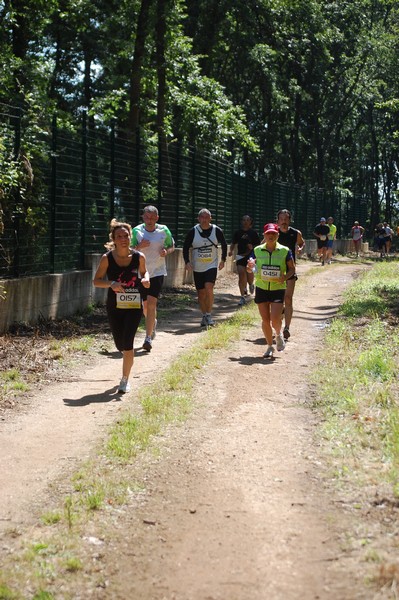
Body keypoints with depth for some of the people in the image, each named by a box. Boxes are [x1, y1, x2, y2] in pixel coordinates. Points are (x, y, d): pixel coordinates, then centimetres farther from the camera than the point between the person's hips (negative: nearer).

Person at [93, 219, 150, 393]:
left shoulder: (139, 257, -6)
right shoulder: (107, 258, -9)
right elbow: (96, 280, -3)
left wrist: (145, 279, -9)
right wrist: (111, 284, -22)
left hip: (134, 305, -1)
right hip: (114, 306, 1)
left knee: (127, 343, -12)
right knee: (120, 345, 12)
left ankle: (125, 380, 3)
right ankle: (128, 359, 50)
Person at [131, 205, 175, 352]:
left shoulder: (163, 230, -1)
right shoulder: (137, 231, -2)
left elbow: (172, 246, 12)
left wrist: (166, 251, -11)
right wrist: (139, 246, -19)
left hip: (157, 272, -2)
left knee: (151, 304, -14)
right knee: (145, 305, 13)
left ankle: (148, 338, -12)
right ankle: (153, 323, 46)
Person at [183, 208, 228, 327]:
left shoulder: (216, 230, -3)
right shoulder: (193, 231, -4)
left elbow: (224, 245, 13)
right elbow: (185, 247, 3)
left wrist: (223, 260, 9)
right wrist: (187, 261, -9)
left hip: (211, 266, -1)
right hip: (197, 267, 2)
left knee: (209, 288, -21)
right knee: (201, 293, 7)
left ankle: (209, 315, -11)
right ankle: (204, 316, 22)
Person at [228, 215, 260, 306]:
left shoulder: (253, 233, 0)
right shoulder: (237, 232, 5)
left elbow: (258, 245, 5)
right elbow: (233, 243, 12)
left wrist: (252, 247, -13)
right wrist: (231, 250, -5)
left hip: (250, 257, -1)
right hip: (240, 257, 1)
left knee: (249, 276, 3)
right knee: (241, 276, -8)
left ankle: (251, 285, 43)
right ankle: (242, 297, -4)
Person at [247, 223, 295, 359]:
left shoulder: (285, 251, -4)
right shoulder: (257, 250, 1)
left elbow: (292, 268, 5)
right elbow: (250, 269, 9)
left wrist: (285, 277, -14)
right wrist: (250, 266, -15)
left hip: (278, 288, -2)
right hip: (261, 288, 2)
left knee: (275, 320, -9)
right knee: (265, 320, 5)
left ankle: (279, 335, 26)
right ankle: (270, 346, 22)